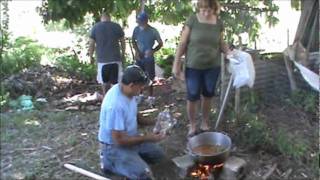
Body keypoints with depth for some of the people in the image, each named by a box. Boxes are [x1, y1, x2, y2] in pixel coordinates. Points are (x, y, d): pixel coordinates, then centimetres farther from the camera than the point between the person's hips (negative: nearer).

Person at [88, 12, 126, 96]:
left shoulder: (95, 27, 1)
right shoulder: (117, 26, 2)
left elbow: (91, 44, 0)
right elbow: (123, 42, 5)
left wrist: (91, 56, 12)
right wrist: (123, 54, 16)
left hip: (102, 60, 1)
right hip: (115, 59, -1)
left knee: (105, 82, 17)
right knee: (115, 82, 5)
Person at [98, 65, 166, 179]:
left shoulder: (128, 92, -6)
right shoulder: (116, 105, -35)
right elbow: (119, 140, -29)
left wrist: (152, 122, -3)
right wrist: (146, 138, -22)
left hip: (129, 138, 9)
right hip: (115, 146, -9)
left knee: (158, 154, 14)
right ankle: (110, 163, 0)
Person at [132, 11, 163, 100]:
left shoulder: (153, 31, -16)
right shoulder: (136, 29, -7)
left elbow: (160, 43, -7)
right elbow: (133, 41, 8)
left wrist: (153, 51, -24)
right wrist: (136, 51, -9)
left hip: (149, 59, -3)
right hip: (139, 58, 3)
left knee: (150, 77, 6)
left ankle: (150, 96, 19)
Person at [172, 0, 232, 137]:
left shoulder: (218, 23, 0)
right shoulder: (192, 20, -9)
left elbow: (221, 43, 13)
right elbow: (182, 43, -6)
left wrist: (230, 52, -7)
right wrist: (176, 63, -9)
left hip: (213, 67, 3)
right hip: (193, 67, -3)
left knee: (208, 96, 13)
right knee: (192, 97, 2)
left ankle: (204, 123, 33)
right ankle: (192, 126, 22)